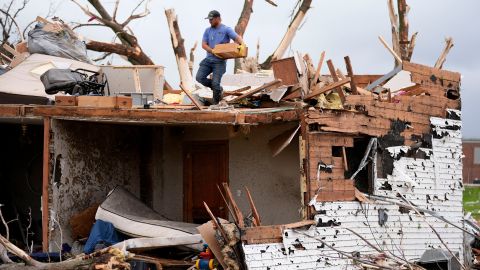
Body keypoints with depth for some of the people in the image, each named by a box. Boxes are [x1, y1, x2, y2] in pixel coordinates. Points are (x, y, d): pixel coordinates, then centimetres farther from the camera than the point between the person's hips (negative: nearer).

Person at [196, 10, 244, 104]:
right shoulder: (208, 30, 11)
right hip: (209, 59, 5)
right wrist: (213, 51, -14)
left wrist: (242, 45, -34)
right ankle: (218, 89, 14)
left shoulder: (226, 29, -2)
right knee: (199, 77, -8)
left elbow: (237, 37, -12)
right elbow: (204, 44, 3)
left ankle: (215, 103, 8)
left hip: (220, 61, -5)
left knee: (215, 83, -11)